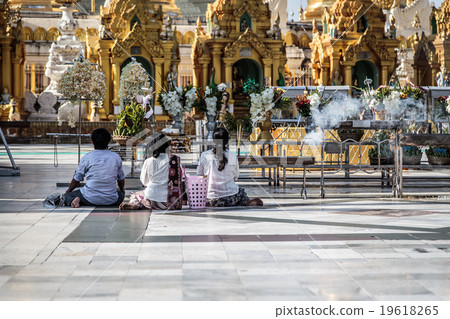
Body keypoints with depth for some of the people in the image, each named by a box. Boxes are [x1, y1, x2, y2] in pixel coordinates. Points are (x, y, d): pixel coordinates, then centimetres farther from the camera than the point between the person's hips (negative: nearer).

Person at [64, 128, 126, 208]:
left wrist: (68, 192, 26)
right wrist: (122, 191, 39)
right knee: (121, 194, 35)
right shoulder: (116, 157, 4)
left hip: (91, 200, -1)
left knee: (67, 195, 20)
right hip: (111, 201, 2)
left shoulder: (86, 158, -3)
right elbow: (121, 178, 17)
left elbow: (77, 179, 6)